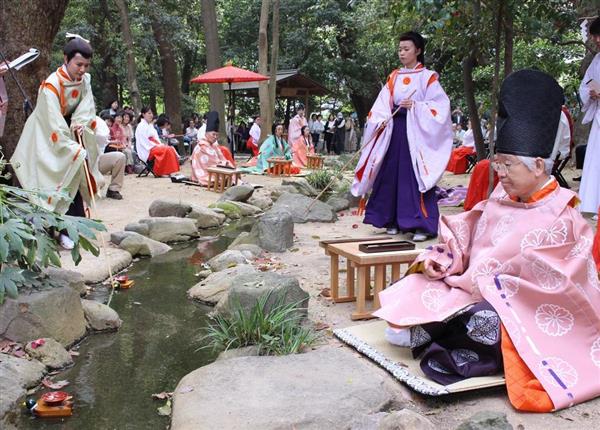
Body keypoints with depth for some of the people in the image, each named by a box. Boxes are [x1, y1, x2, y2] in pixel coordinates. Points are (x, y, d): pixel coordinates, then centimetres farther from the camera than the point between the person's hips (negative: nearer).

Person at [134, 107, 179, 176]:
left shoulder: (150, 125, 21)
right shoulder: (141, 126, -8)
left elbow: (155, 137, 20)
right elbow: (144, 141, -15)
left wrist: (160, 144, 1)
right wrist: (156, 146, -17)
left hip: (154, 146, 9)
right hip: (147, 150, -9)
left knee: (170, 149, -11)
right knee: (166, 150, -26)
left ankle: (170, 171, -16)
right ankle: (160, 172, -23)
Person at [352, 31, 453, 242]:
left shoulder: (427, 77, 0)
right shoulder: (394, 77, 14)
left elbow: (440, 105, -8)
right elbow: (382, 105, 6)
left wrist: (415, 106, -19)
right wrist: (381, 120, -13)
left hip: (415, 132, -5)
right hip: (394, 130, 5)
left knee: (415, 175, -9)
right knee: (391, 174, 5)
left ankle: (422, 224, -5)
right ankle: (394, 220, 14)